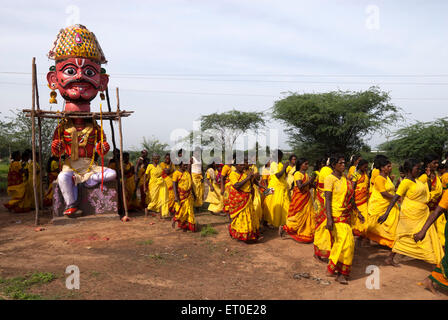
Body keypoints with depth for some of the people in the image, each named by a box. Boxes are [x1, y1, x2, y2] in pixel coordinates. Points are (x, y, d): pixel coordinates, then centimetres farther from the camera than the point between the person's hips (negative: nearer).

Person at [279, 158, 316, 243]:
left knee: (308, 216, 10)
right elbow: (300, 186, -24)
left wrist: (312, 182, -2)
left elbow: (308, 187, 14)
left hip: (307, 199, 8)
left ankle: (307, 234, 21)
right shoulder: (297, 174, -13)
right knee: (298, 217, -3)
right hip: (299, 199, -8)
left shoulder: (306, 174, 12)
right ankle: (283, 228, 13)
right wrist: (309, 181, -19)